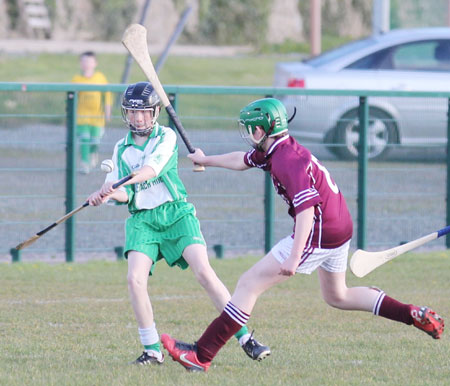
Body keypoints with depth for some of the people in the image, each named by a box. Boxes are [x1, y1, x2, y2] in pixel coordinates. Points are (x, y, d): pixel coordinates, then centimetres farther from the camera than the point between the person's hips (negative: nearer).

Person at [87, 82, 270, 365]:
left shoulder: (166, 136, 1)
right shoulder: (122, 149, 14)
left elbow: (153, 168, -17)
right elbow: (122, 194, 7)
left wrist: (120, 182, -33)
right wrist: (107, 194, -18)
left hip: (175, 213, -3)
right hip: (142, 219, 3)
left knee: (204, 272, -16)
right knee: (135, 279, -18)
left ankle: (246, 339, -11)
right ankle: (152, 350, -5)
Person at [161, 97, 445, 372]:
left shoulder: (288, 159, -21)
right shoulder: (274, 151, 9)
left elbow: (307, 207, -30)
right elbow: (244, 160, 29)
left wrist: (294, 256, -35)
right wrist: (206, 160, 44)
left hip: (318, 234, -10)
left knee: (249, 285, -7)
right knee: (337, 296, 28)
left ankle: (201, 355, -9)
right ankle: (416, 315, 22)